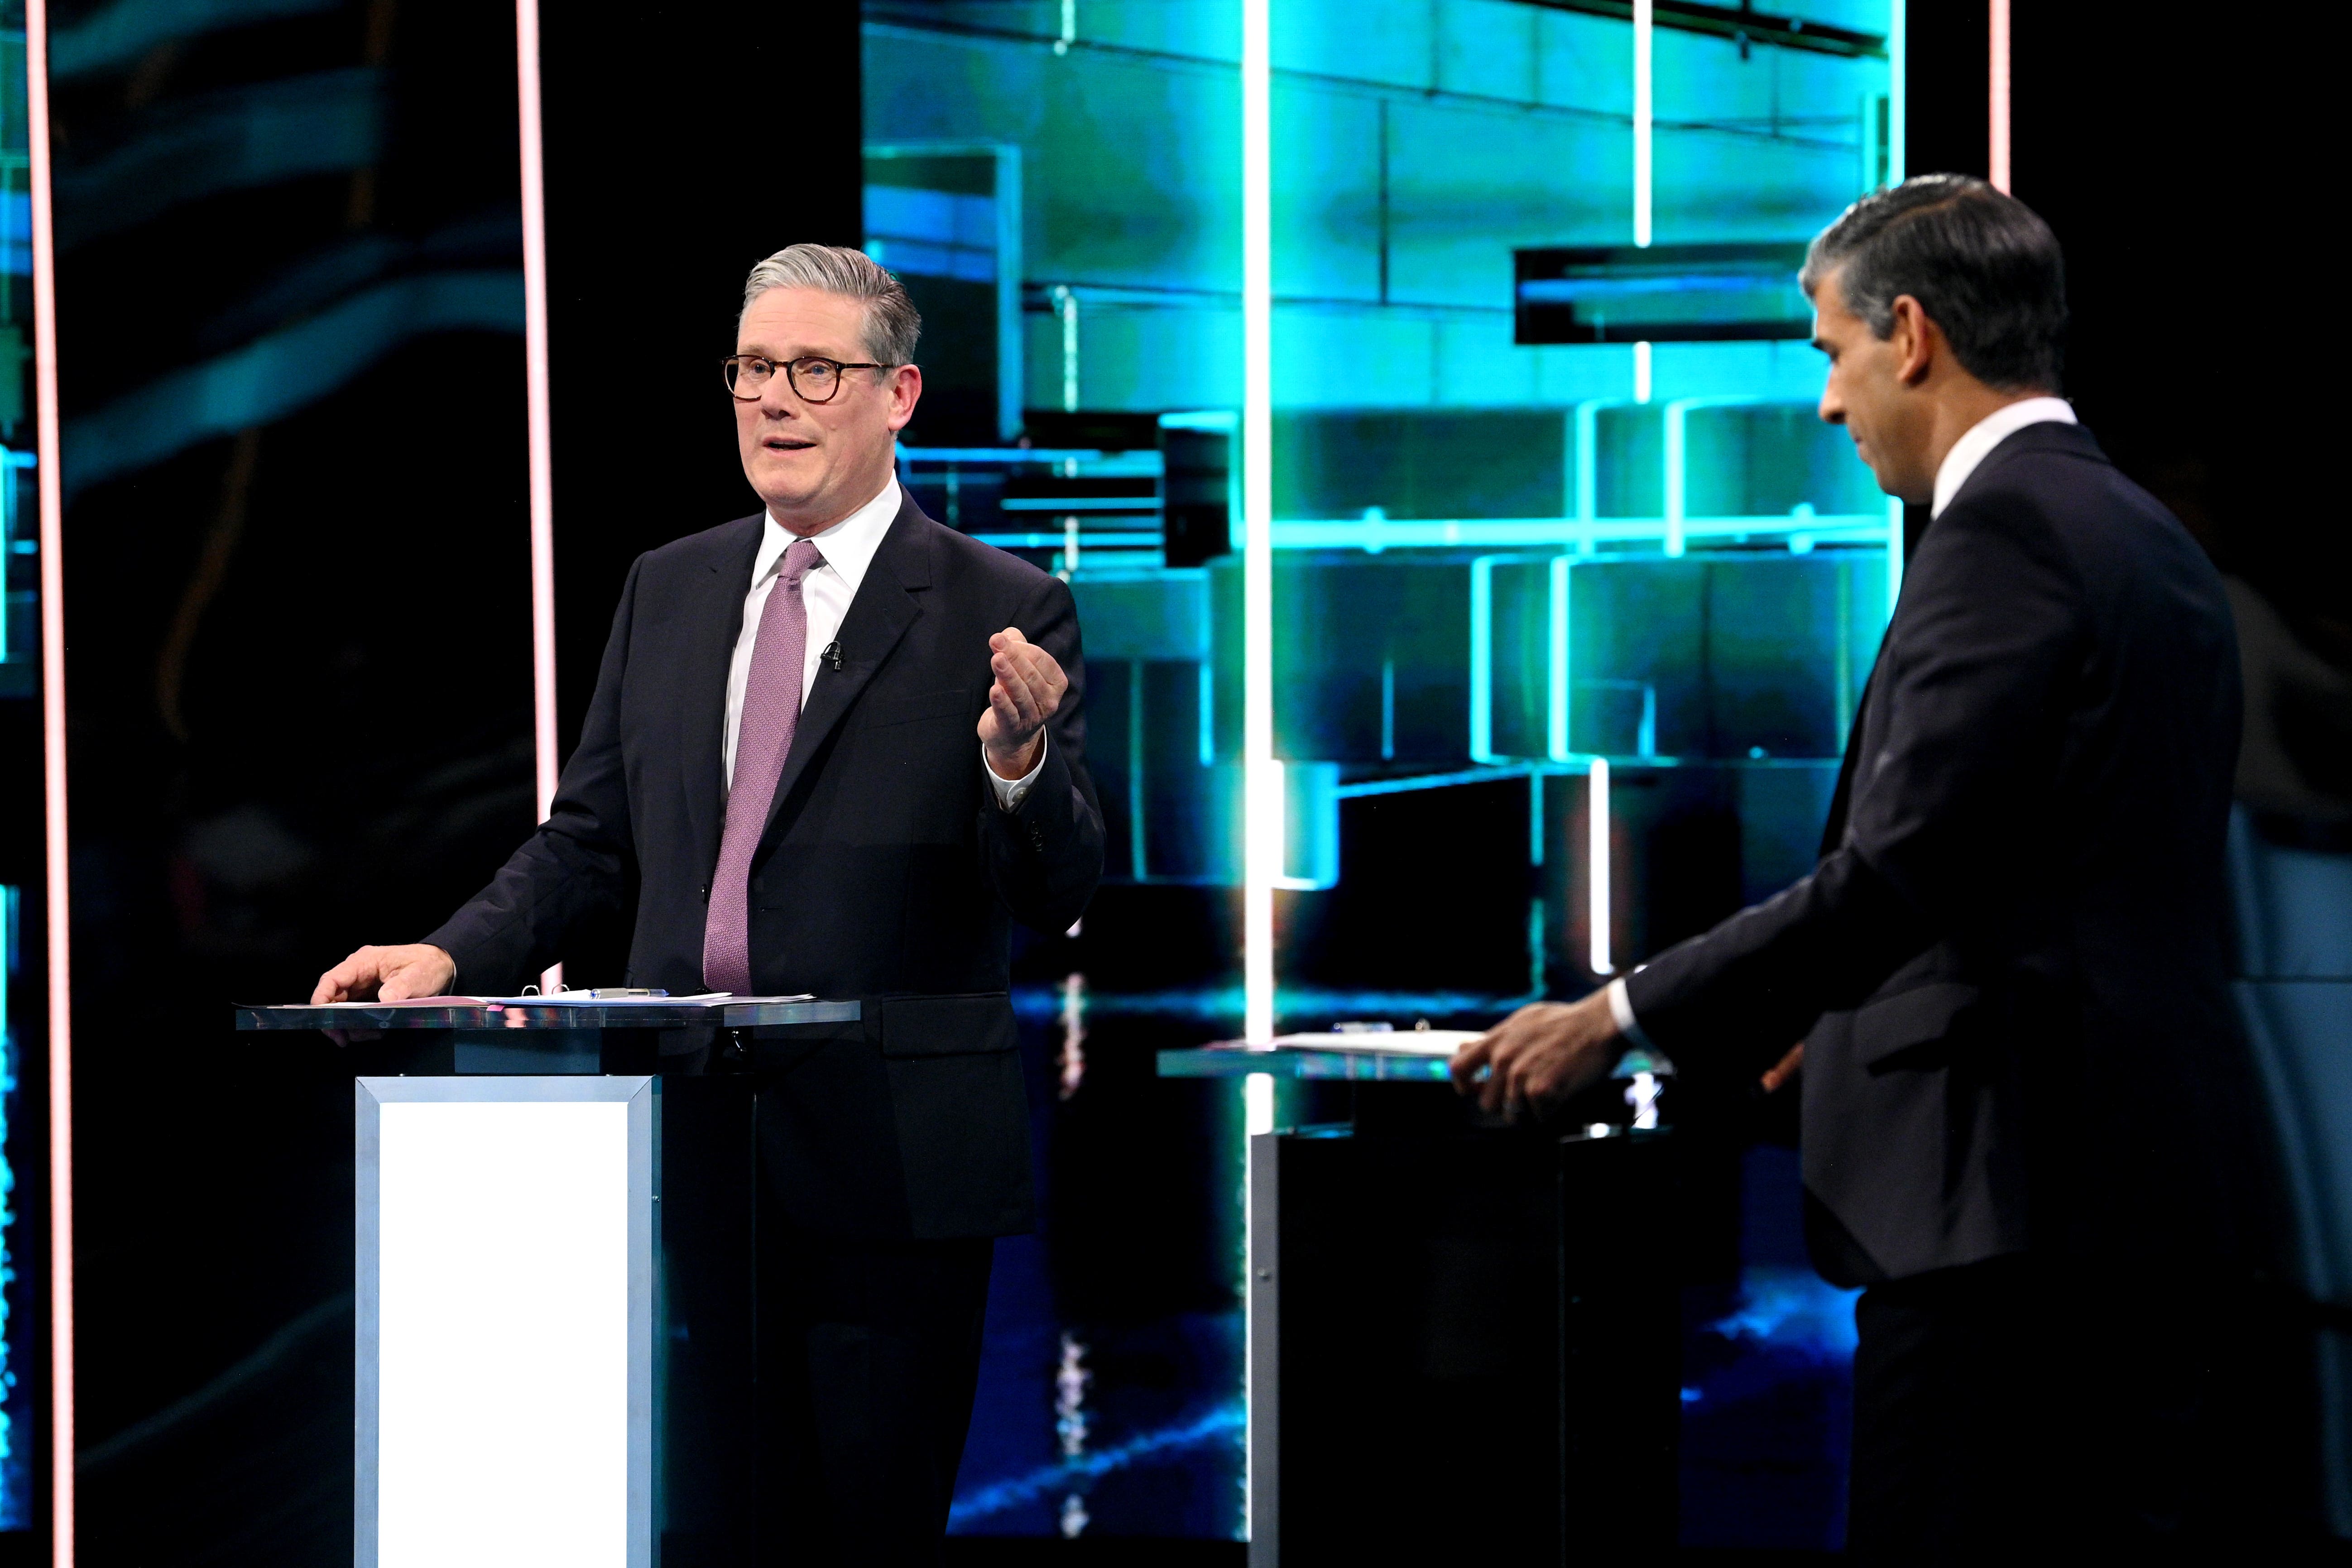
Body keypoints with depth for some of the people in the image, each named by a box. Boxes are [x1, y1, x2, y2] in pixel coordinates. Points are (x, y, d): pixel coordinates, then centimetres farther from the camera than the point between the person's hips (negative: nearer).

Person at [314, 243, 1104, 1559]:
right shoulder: (668, 589, 13)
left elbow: (1060, 895, -7)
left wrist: (1018, 761, -27)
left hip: (888, 1155, -4)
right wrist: (450, 959, 1)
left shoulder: (1006, 615, -3)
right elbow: (593, 840, 17)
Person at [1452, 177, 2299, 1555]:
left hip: (2020, 1193, -10)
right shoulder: (2153, 540, 18)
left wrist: (1624, 1020, -12)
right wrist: (1840, 1015, 31)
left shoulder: (2004, 531, -11)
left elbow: (1905, 867, -19)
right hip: (2168, 1190, 10)